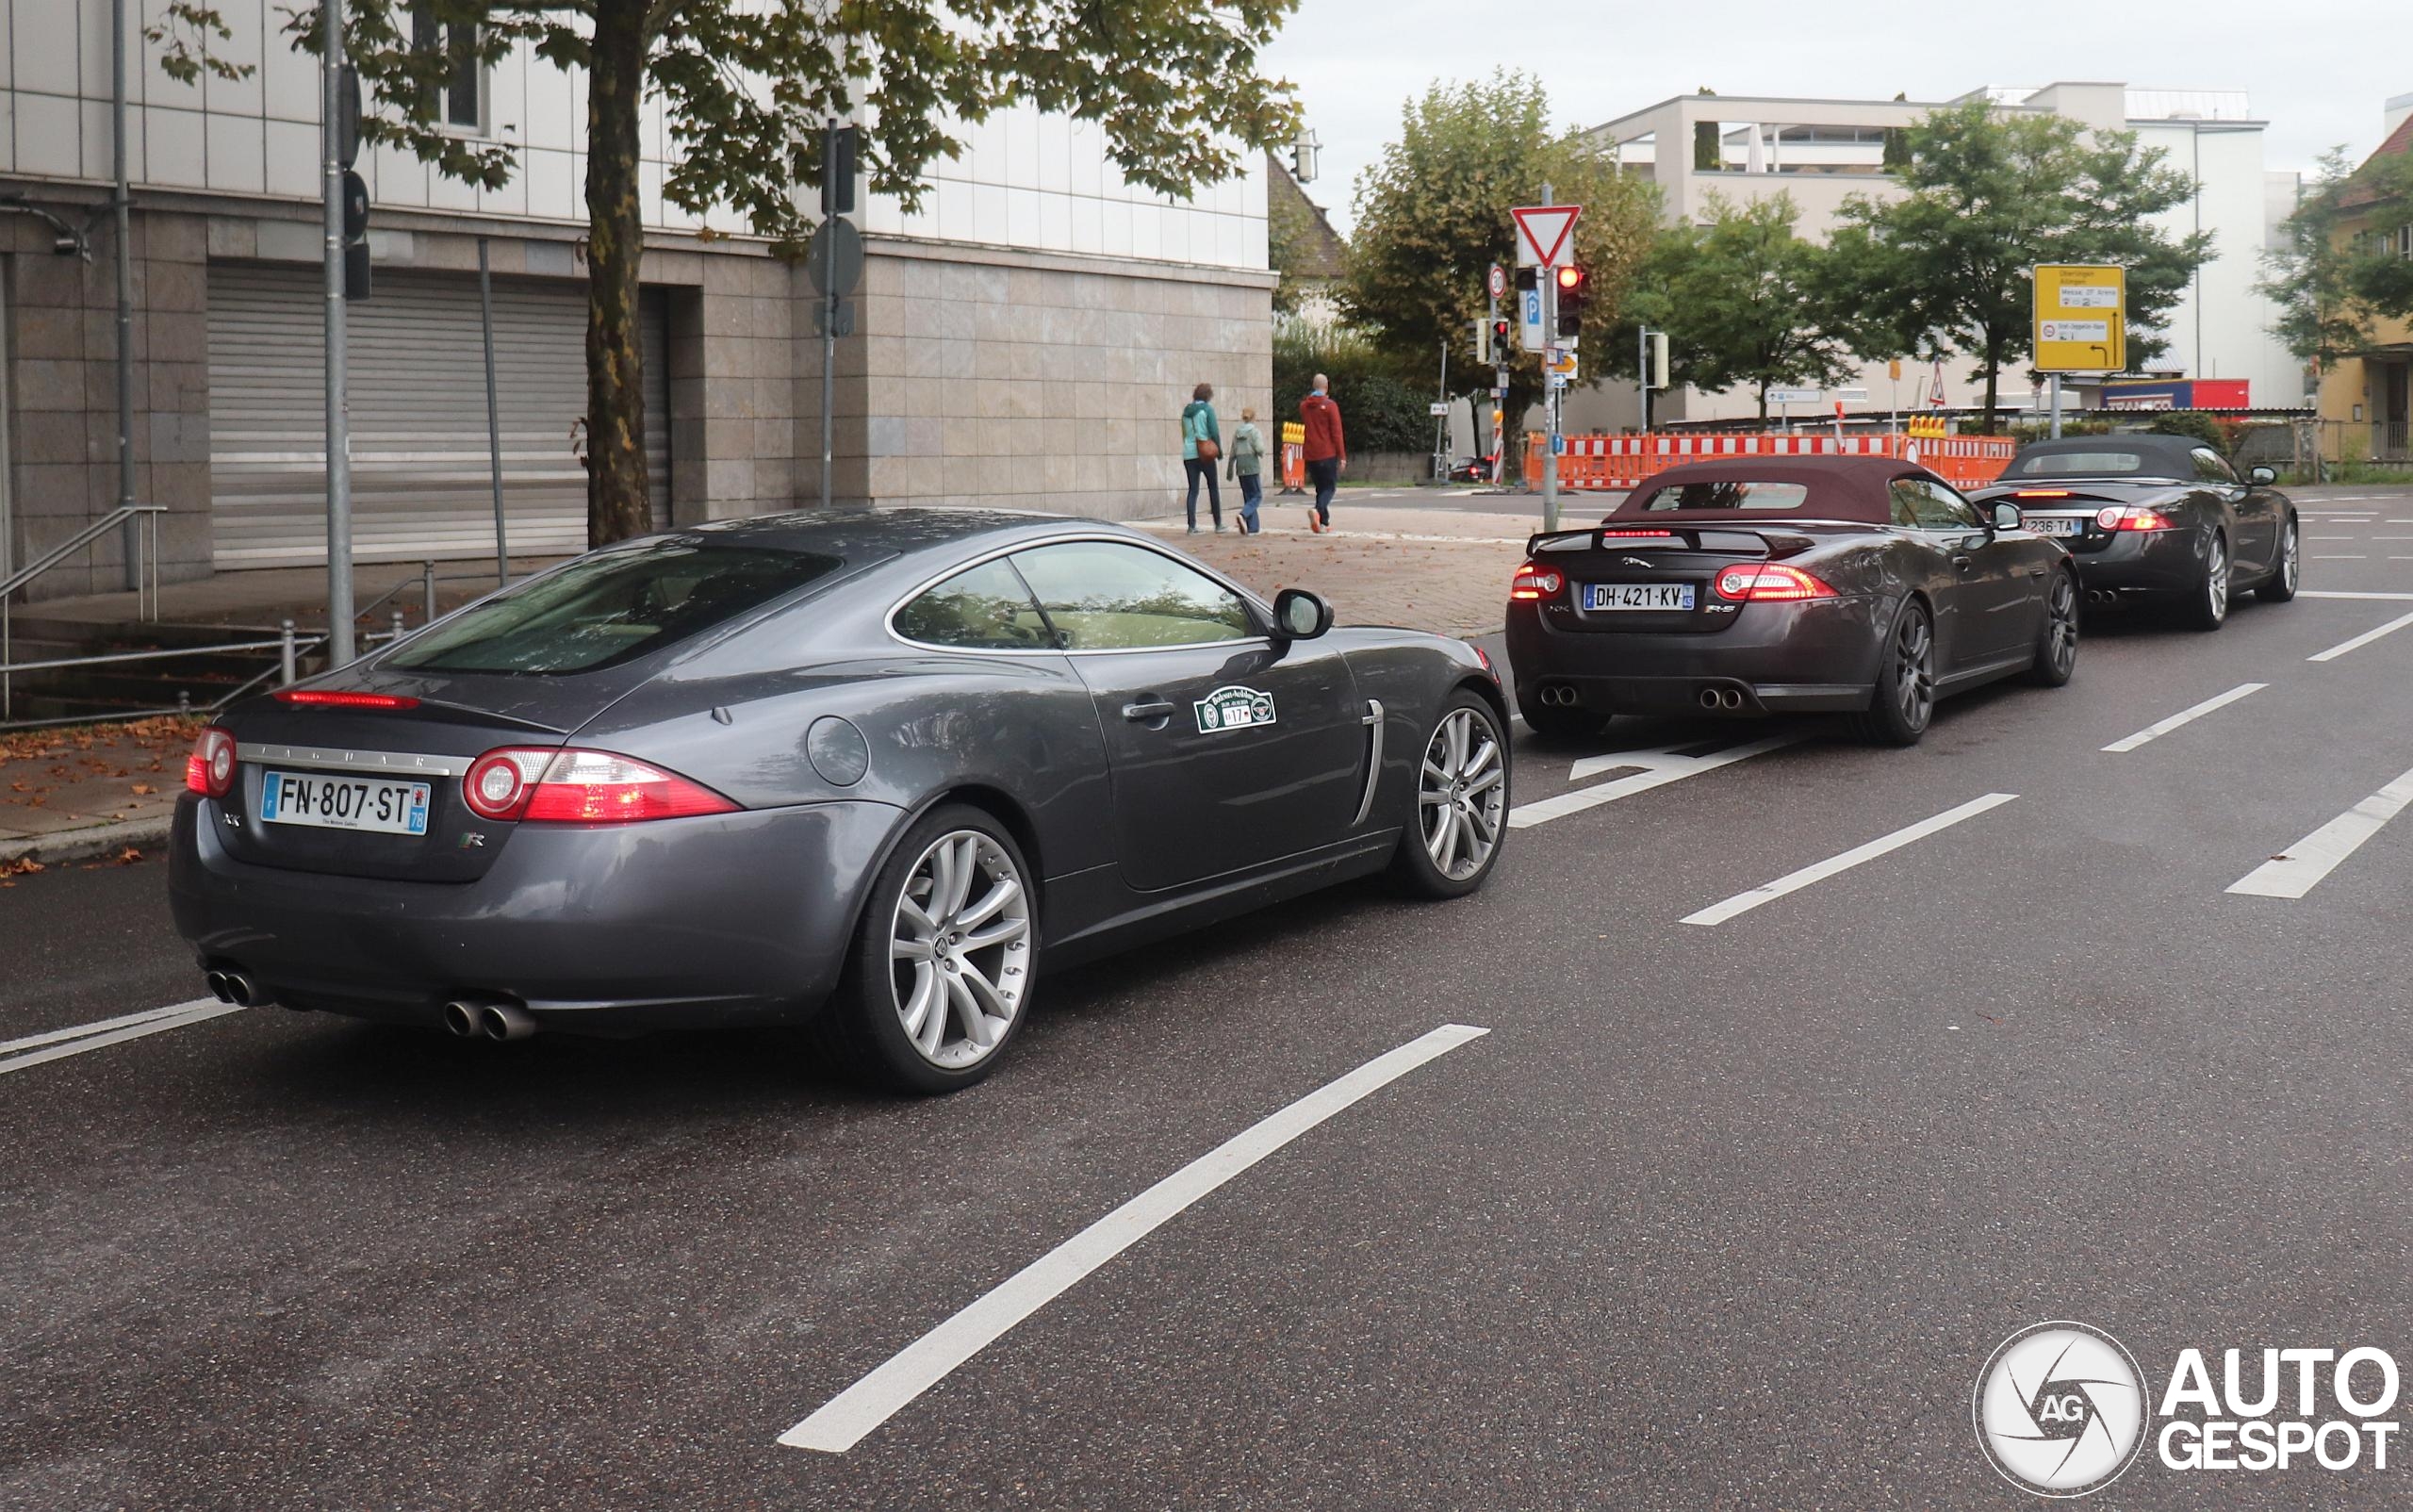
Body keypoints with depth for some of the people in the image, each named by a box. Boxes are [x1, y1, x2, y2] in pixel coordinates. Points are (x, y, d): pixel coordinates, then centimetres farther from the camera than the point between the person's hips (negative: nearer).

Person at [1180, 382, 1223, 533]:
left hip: (1188, 454, 5)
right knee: (1213, 488, 6)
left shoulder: (1186, 411, 12)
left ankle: (1192, 526, -2)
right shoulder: (1207, 409, -6)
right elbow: (1214, 431, -9)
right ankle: (1218, 524, 9)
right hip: (1205, 454, -5)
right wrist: (1219, 450, 1)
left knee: (1193, 489, 5)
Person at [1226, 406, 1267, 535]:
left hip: (1240, 468, 5)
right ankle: (1244, 514, -25)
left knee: (1248, 497, 10)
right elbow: (1259, 449, -19)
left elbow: (1232, 454, 10)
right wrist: (1262, 454, 5)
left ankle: (1253, 527, 7)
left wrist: (1230, 471, 15)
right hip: (1252, 467, -5)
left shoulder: (1236, 433, 9)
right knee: (1257, 495, 0)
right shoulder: (1255, 432, -6)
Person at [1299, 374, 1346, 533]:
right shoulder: (1330, 405, -9)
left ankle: (1324, 523, 11)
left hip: (1310, 454, 5)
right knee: (1329, 487, 1)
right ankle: (1318, 511, -26)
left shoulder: (1304, 405, 7)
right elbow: (1336, 433, -11)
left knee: (1320, 487, 14)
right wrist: (1342, 457, -9)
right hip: (1327, 454, -5)